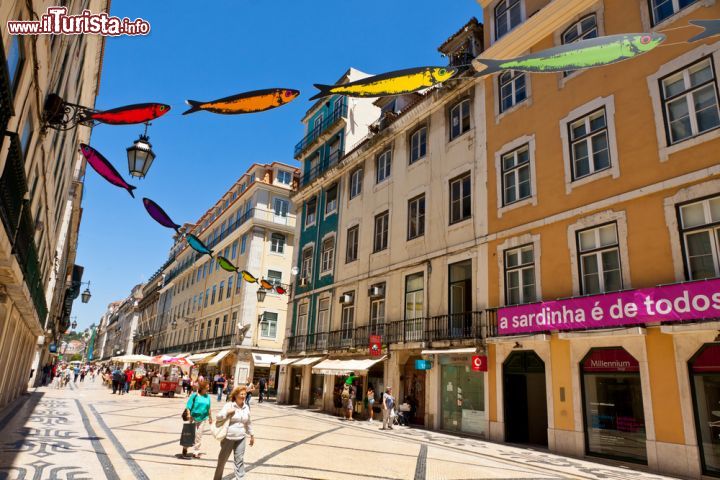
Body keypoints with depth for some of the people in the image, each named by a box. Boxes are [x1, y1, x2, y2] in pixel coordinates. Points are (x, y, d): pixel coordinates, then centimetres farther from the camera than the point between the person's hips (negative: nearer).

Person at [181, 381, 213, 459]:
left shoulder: (207, 396, 2)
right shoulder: (194, 396, -12)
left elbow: (209, 408, 11)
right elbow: (188, 407, -10)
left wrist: (210, 417, 16)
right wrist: (189, 417, -13)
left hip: (203, 418, 3)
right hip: (193, 418, -3)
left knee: (199, 435, 9)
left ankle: (196, 452, 22)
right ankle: (185, 448, 33)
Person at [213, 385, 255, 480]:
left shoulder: (246, 407, 4)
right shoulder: (229, 405, -10)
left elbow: (248, 423, 14)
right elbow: (218, 417, -12)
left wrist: (251, 435, 17)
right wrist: (227, 412, -24)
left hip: (240, 438, 3)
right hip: (228, 437, -3)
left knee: (240, 460, 3)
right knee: (222, 460, 13)